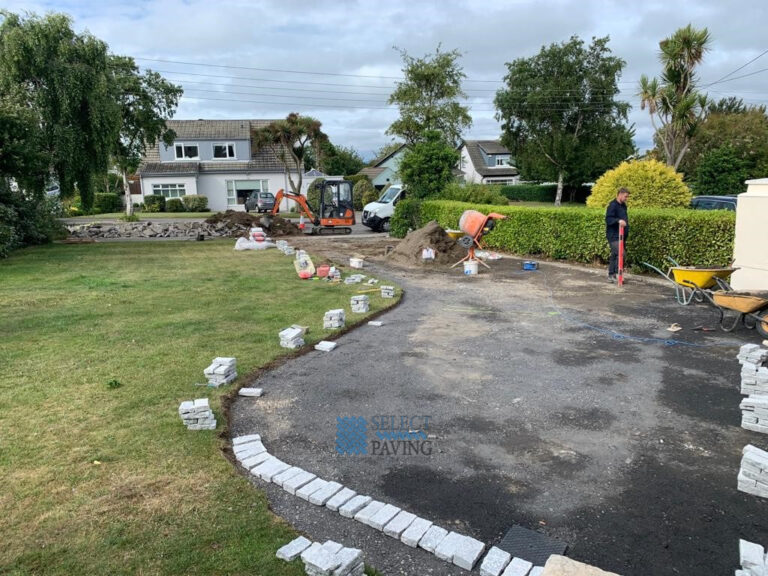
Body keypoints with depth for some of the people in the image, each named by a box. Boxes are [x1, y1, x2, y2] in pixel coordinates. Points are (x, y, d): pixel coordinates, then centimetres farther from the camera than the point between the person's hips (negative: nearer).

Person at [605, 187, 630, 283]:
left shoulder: (623, 206, 17)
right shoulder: (613, 205, -11)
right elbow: (608, 219, -21)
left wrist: (626, 229, 20)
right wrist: (618, 220, -35)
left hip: (621, 235, 9)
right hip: (613, 235, -9)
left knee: (614, 255, 12)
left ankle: (611, 276, 17)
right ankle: (617, 274, -11)